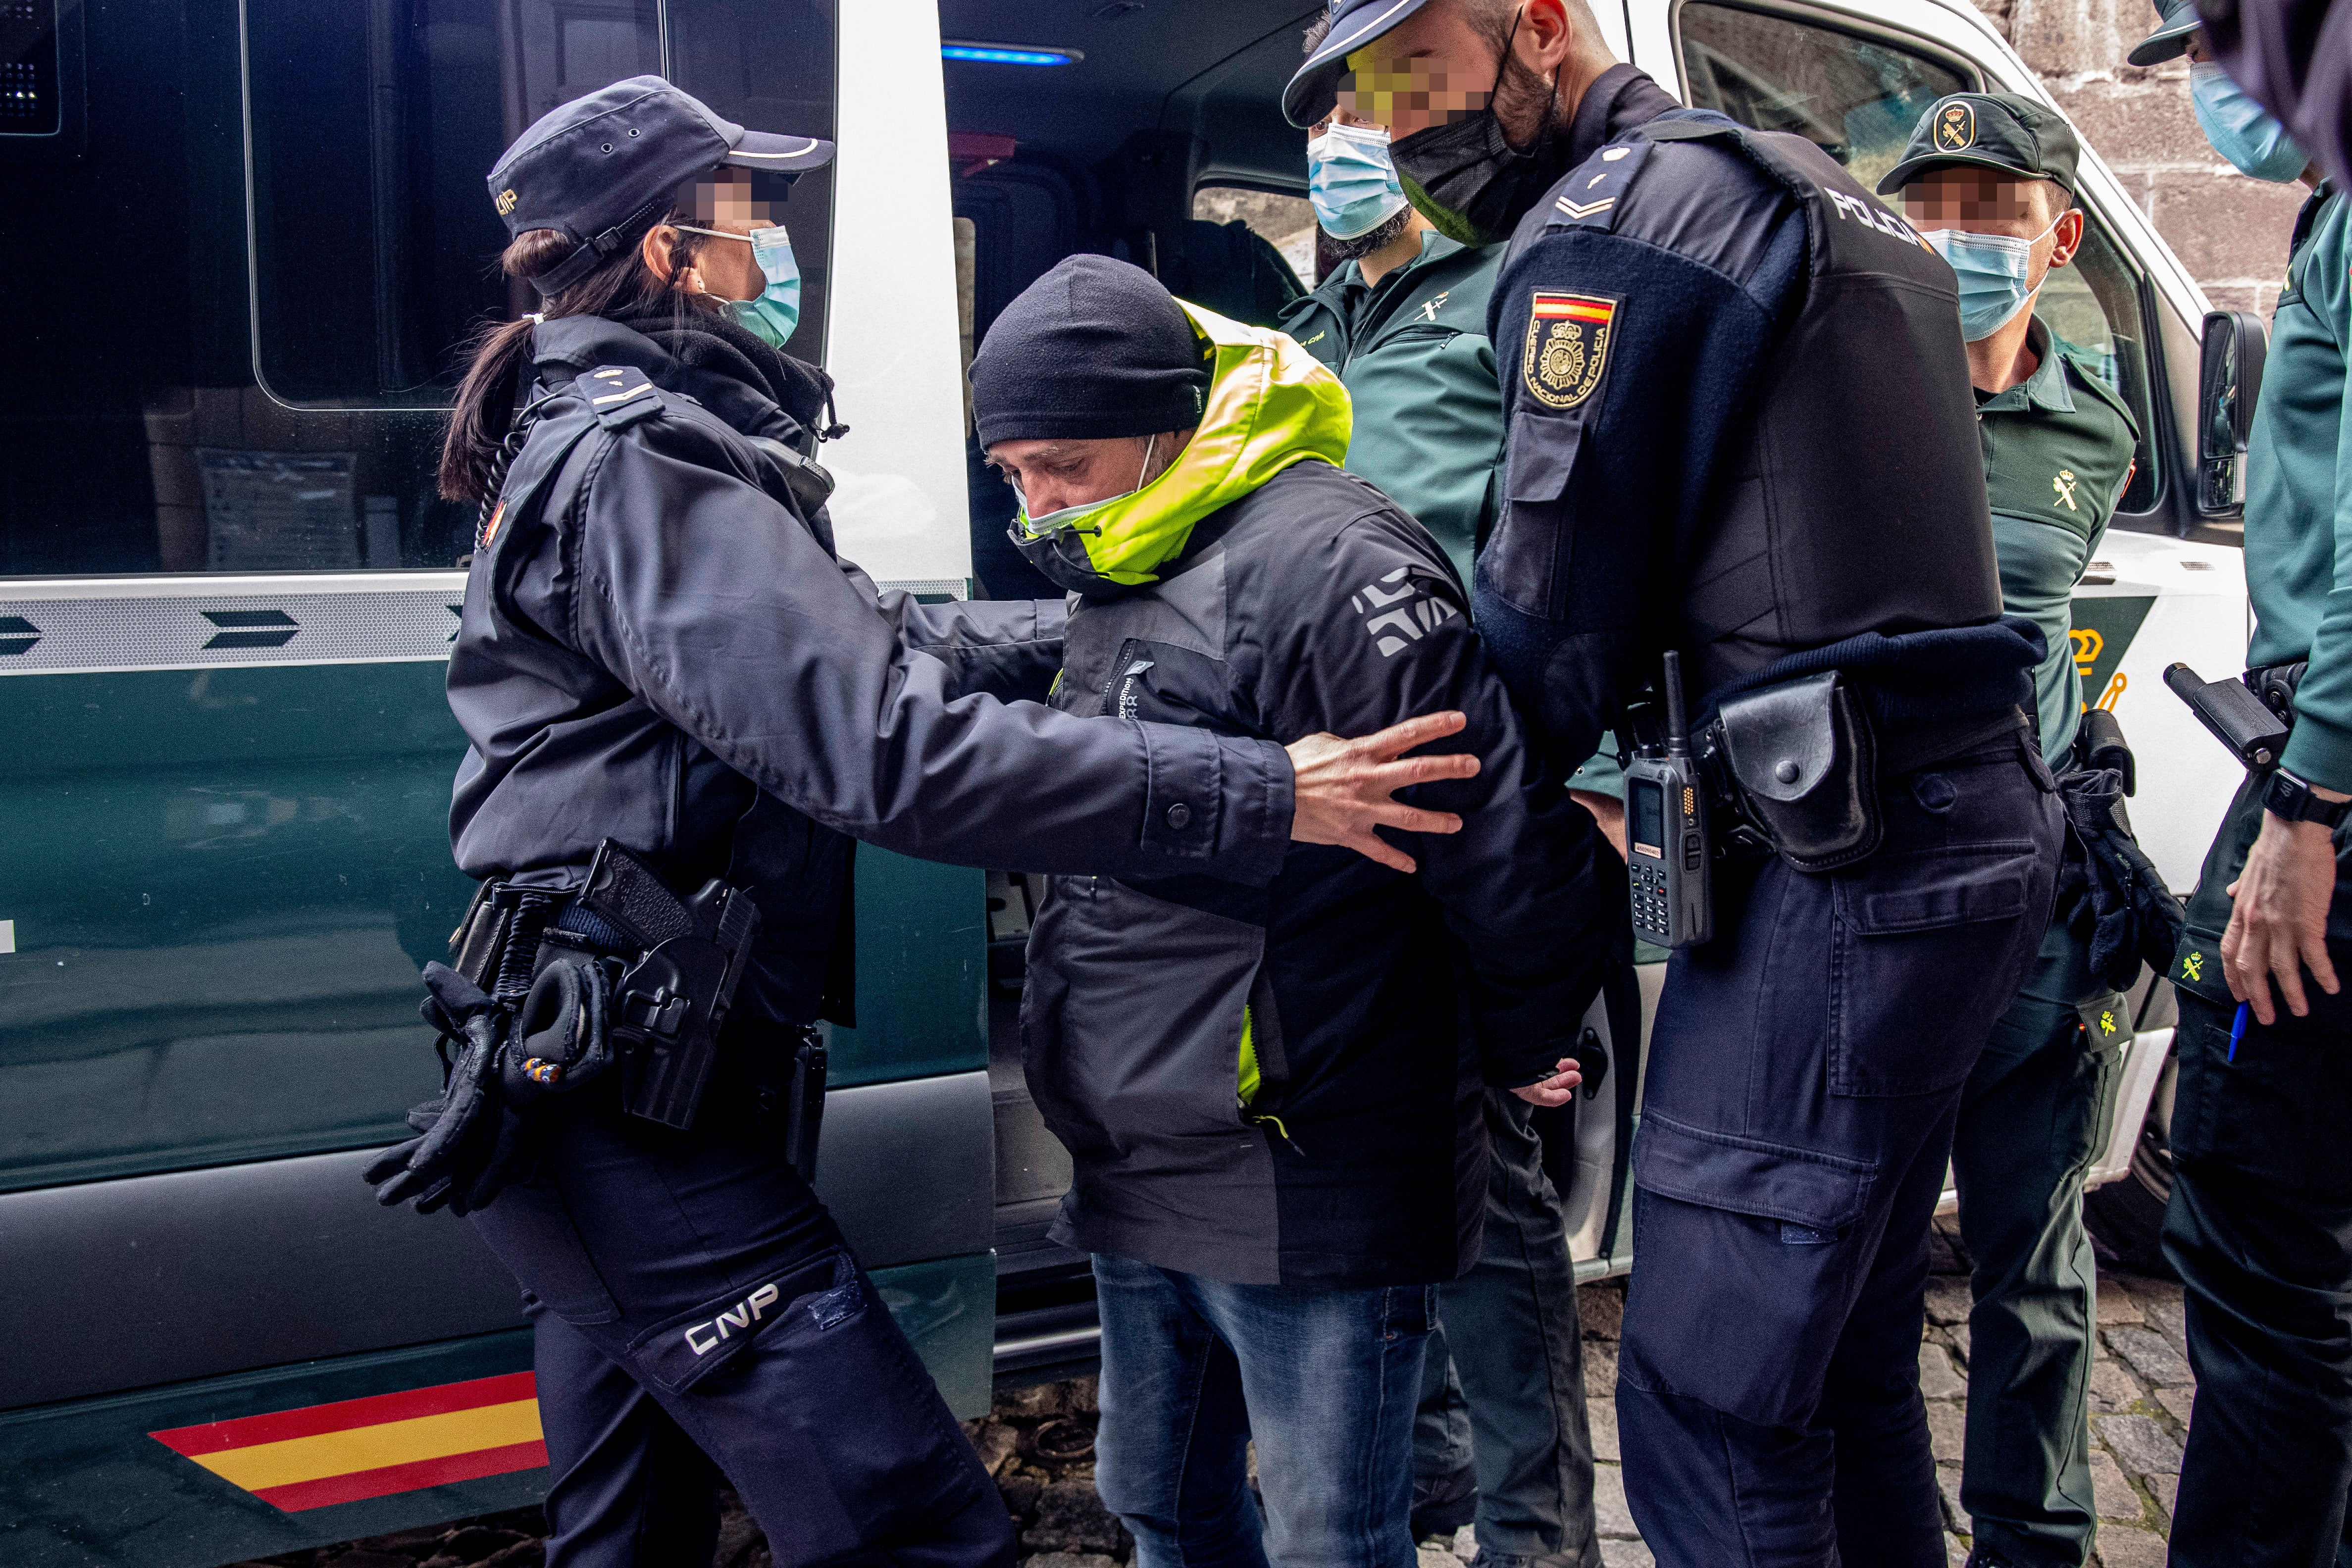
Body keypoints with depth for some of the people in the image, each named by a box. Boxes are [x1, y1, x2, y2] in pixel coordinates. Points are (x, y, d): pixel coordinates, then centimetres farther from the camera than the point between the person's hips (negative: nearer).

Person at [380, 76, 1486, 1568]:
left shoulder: (599, 441, 17)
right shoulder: (637, 462, -16)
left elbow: (892, 641, 16)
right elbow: (891, 746, -27)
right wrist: (1256, 796, -26)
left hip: (596, 1093, 11)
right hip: (633, 1108, -11)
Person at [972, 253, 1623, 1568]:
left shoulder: (1324, 561, -18)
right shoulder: (1121, 583, 13)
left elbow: (1515, 845, -22)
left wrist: (1517, 1056, -6)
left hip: (1306, 1200, -9)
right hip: (1141, 1187, 9)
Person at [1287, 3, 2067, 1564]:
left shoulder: (1611, 221, -9)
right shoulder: (1813, 194, 22)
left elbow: (1551, 630, -8)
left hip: (1841, 864, -10)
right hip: (1975, 821, 10)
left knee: (1708, 1411, -4)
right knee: (1841, 1368, 21)